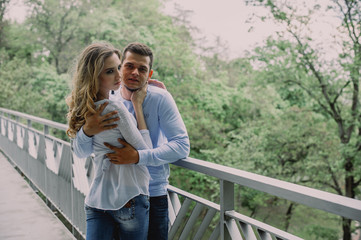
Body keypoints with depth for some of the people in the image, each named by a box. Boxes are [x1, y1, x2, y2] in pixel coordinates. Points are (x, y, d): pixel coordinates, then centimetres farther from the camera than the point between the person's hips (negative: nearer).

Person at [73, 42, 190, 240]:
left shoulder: (160, 99, -11)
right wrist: (87, 130, -27)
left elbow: (182, 146, -17)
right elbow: (81, 152, -4)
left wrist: (138, 156, -30)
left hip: (153, 195, -2)